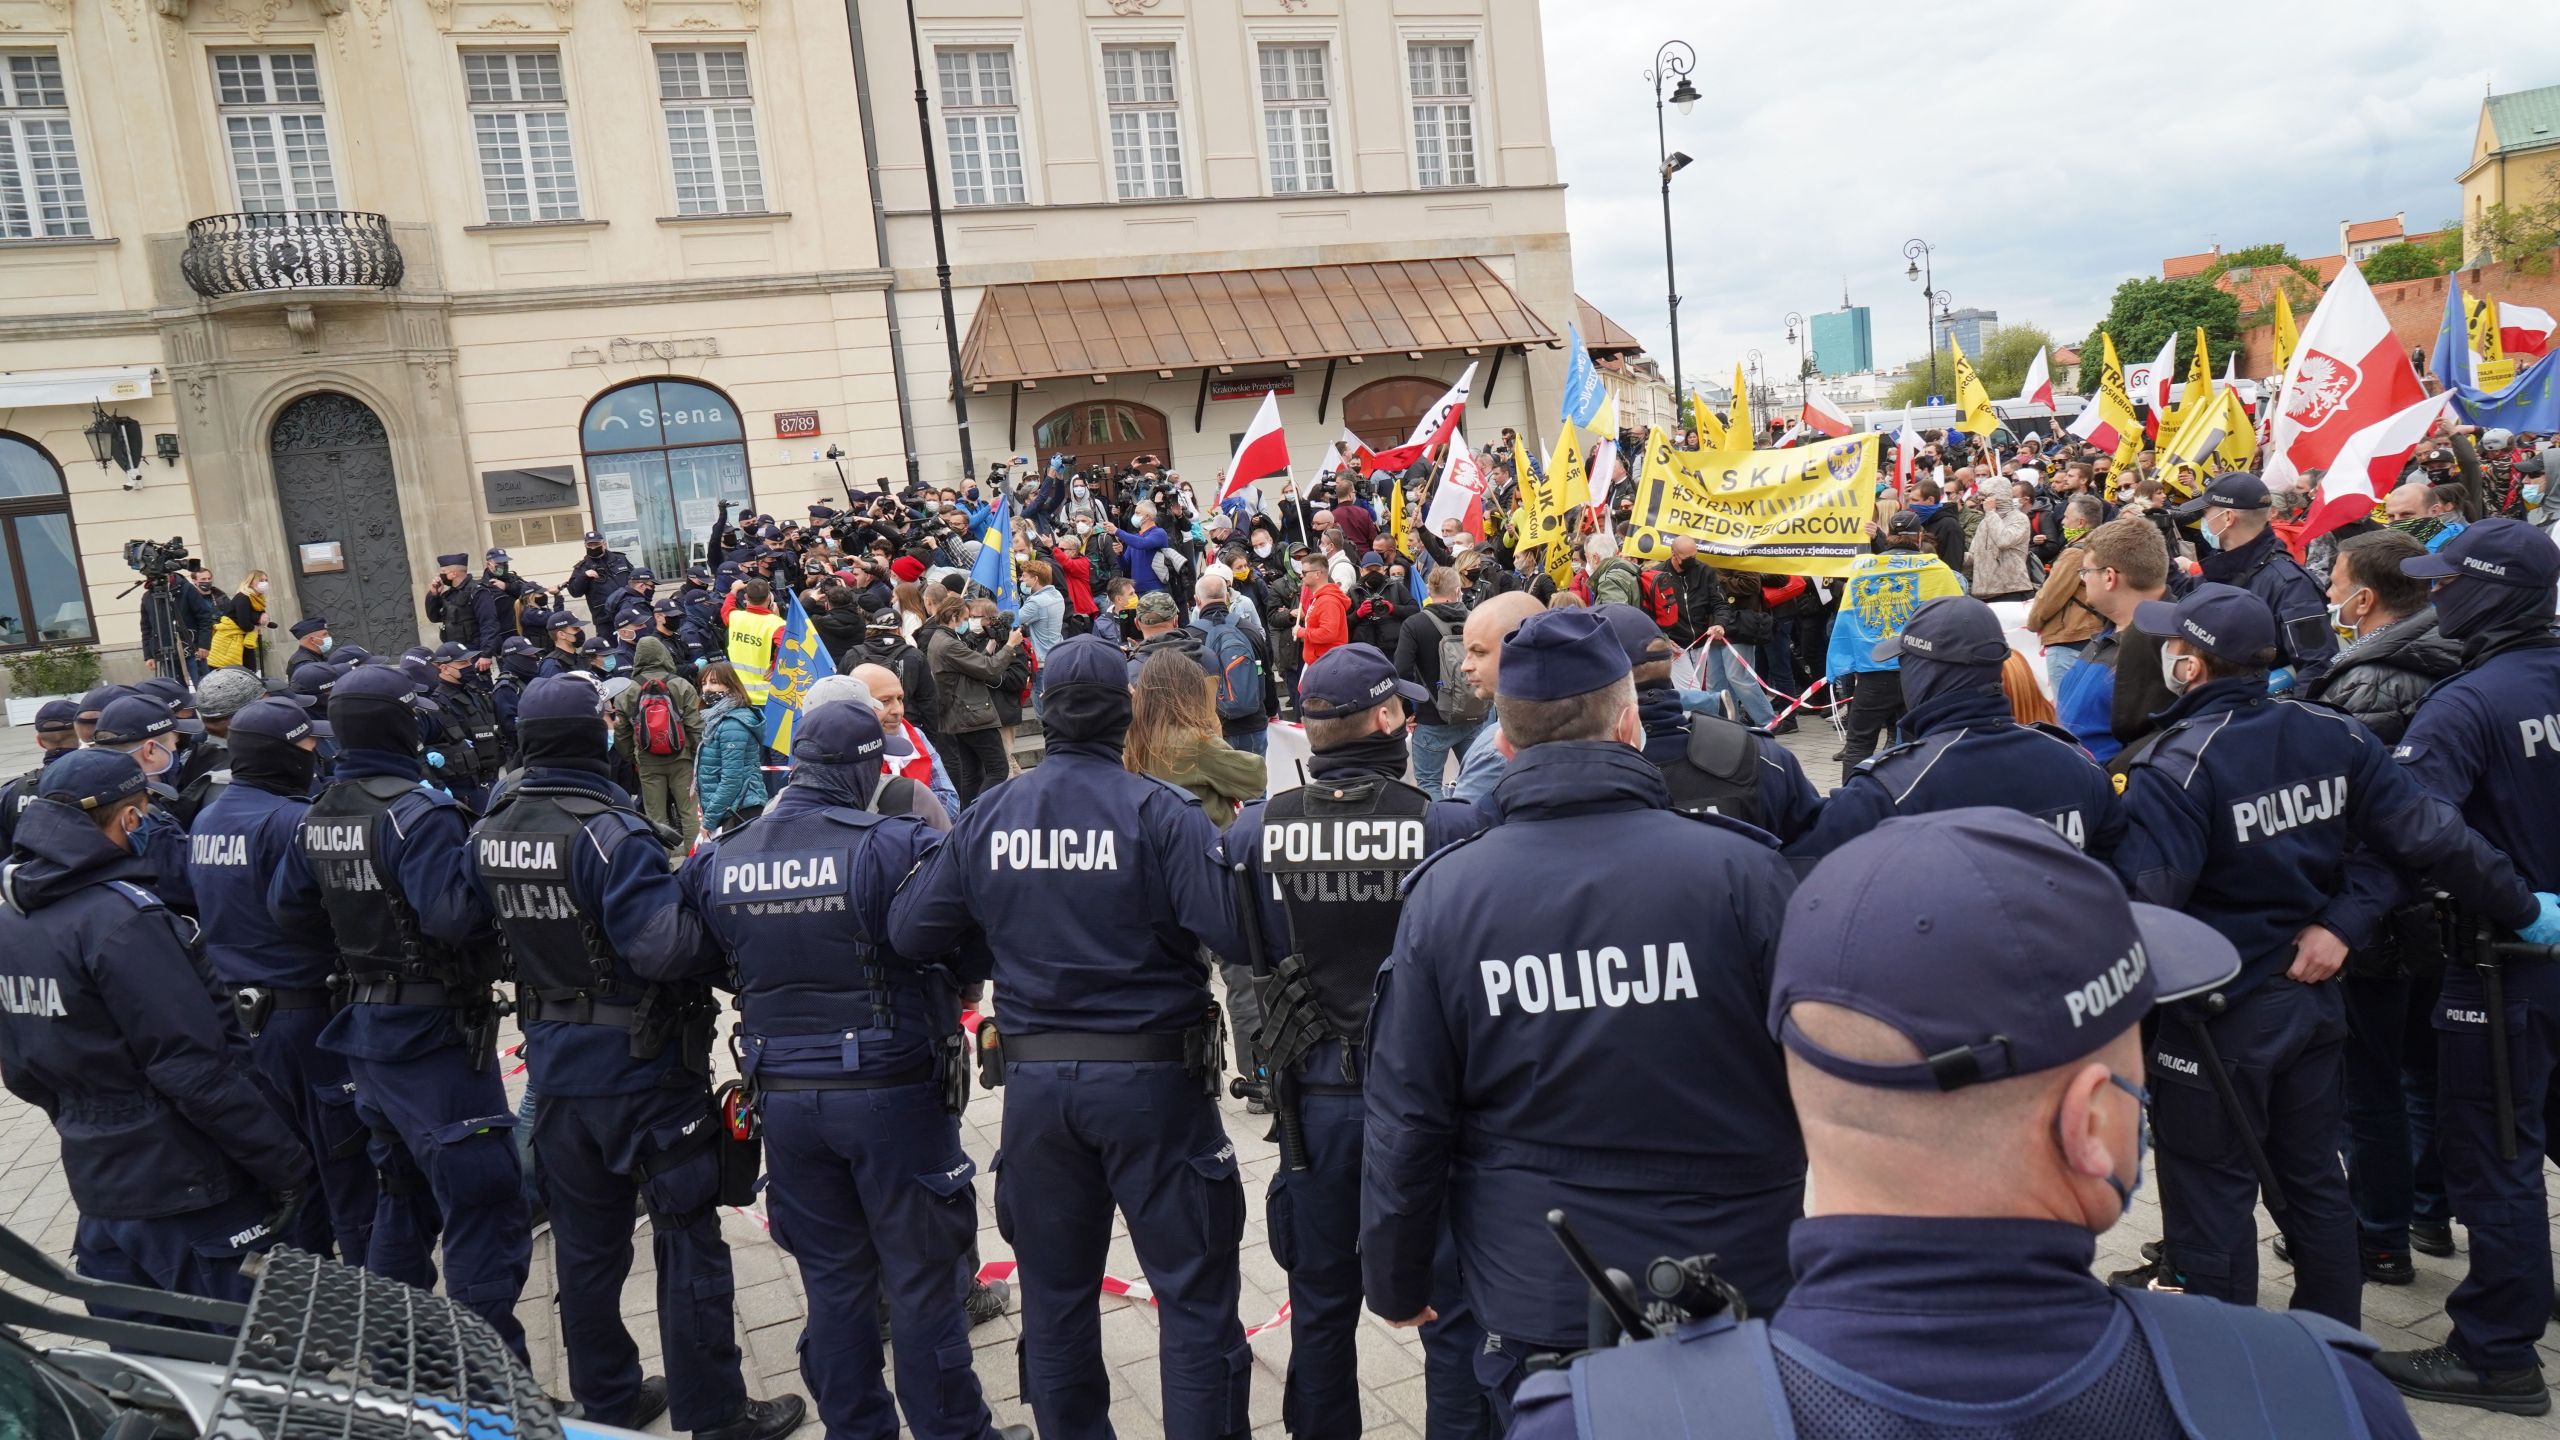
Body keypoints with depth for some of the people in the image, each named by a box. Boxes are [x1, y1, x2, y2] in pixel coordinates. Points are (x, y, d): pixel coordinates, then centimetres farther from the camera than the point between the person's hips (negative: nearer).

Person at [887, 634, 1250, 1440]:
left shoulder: (987, 817, -1)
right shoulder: (1159, 811, -13)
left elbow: (908, 933, 1)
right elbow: (1239, 932, -20)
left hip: (1036, 1080, 4)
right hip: (1153, 1078, -4)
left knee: (1055, 1293, 18)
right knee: (1194, 1292, 8)